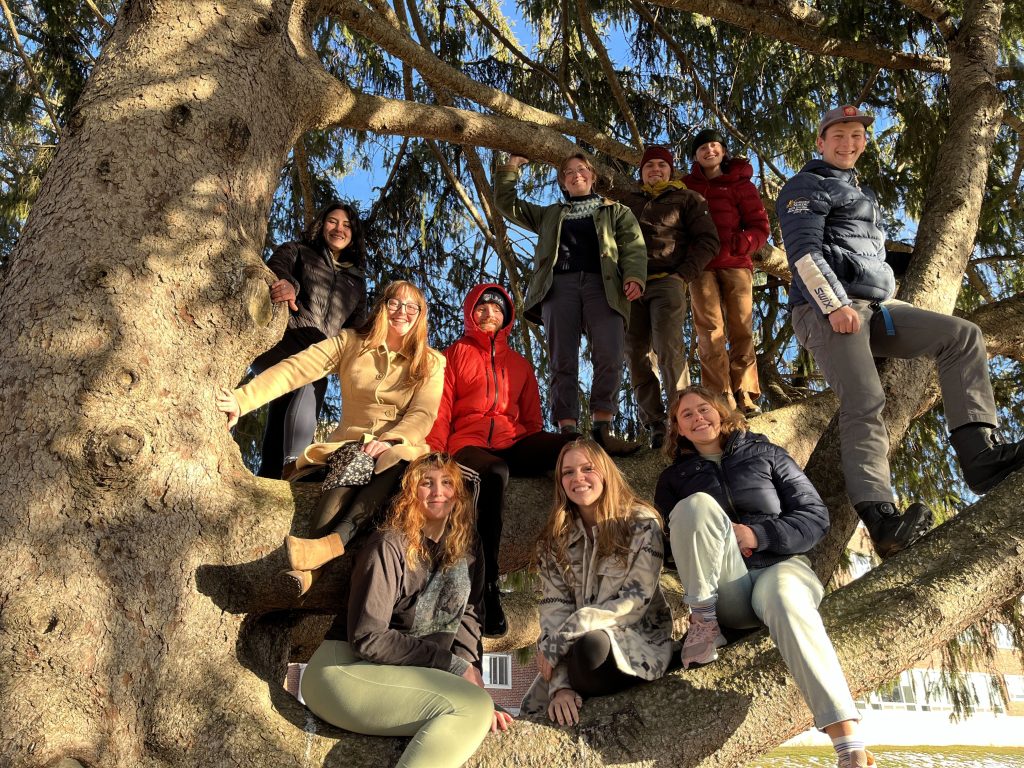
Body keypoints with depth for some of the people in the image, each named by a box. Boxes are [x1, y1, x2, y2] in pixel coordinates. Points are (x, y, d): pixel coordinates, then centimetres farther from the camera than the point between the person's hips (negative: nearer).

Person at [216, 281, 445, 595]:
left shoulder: (432, 362, 9)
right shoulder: (350, 343, 10)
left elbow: (423, 415, -5)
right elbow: (295, 369, -4)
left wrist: (390, 441, -25)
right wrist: (242, 400, -17)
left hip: (400, 449, 0)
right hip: (352, 443, 1)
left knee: (395, 465, -37)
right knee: (351, 465, -36)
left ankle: (328, 543, -57)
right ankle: (310, 566, -54)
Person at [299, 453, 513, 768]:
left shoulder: (465, 548, 9)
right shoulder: (389, 545, -11)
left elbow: (466, 617, 4)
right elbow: (367, 640, -15)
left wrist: (473, 680, -13)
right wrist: (452, 665, -15)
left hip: (408, 676, 6)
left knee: (477, 703, -25)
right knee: (472, 707, -28)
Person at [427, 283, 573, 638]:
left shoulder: (519, 363, 26)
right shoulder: (455, 355, 16)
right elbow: (440, 411, 8)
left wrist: (541, 455, 5)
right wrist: (435, 457, -7)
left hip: (513, 445, 4)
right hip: (468, 444, -3)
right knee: (495, 473, -41)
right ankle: (488, 589, -40)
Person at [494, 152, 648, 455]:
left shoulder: (616, 211, 25)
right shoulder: (550, 215, 32)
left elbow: (633, 246, 9)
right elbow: (505, 202, 32)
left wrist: (634, 277, -10)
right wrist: (512, 166, 26)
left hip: (602, 285, -2)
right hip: (559, 285, 2)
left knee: (609, 357, -21)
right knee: (562, 360, -10)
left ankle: (602, 429, -21)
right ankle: (568, 432, -13)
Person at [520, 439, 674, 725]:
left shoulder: (642, 524, -7)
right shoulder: (555, 538, 3)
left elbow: (636, 601, -15)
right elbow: (554, 608, -6)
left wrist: (560, 640, -21)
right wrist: (560, 685, -21)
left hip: (639, 639, -3)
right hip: (576, 647, 4)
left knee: (590, 645, -36)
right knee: (531, 711, -20)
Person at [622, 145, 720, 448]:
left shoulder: (686, 199, 13)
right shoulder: (628, 201, 23)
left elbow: (708, 241, 5)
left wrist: (683, 275, -6)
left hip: (667, 282, -4)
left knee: (669, 349, -19)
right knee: (635, 354, -3)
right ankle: (654, 423, 3)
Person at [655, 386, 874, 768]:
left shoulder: (764, 454, 13)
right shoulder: (674, 477, 16)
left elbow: (816, 517, 5)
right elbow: (665, 544, 13)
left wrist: (758, 534, -11)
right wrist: (712, 547, -7)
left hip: (779, 565, 0)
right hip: (723, 587, 1)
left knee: (785, 601, -39)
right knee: (697, 504, -25)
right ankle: (703, 623, -23)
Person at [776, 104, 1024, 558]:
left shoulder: (864, 194, 32)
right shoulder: (807, 187, 5)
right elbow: (803, 250, -10)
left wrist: (889, 303, 20)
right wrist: (834, 305, -21)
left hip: (874, 307, 8)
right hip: (825, 310, -8)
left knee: (963, 336, -7)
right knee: (864, 400, -25)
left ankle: (979, 455, -16)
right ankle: (880, 518, -35)